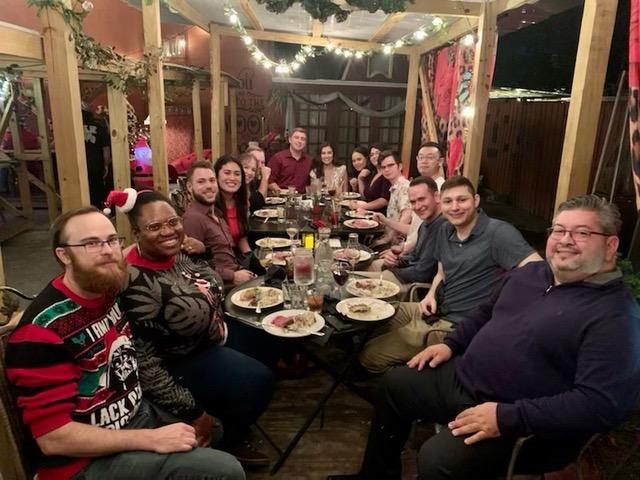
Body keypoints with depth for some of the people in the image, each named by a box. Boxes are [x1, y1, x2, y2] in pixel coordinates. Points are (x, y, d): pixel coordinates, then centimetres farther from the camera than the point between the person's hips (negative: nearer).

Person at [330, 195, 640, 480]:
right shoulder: (530, 273, 8)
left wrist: (508, 417, -29)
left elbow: (601, 403, -26)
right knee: (394, 383, 16)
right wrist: (450, 344, 8)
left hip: (521, 424, -8)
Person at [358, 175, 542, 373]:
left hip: (456, 325, -8)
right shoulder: (445, 230, 6)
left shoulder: (498, 233, -20)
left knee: (370, 356, -9)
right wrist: (431, 295, -1)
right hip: (435, 310, 8)